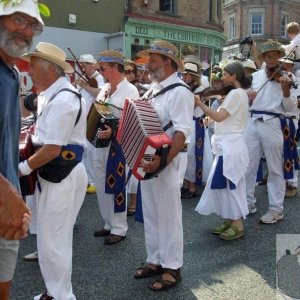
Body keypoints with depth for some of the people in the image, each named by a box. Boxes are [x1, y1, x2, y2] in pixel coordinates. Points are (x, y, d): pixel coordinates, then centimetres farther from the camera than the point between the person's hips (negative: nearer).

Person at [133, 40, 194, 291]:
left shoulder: (179, 91, -15)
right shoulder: (154, 89, 13)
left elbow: (182, 132, -24)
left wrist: (163, 160, -33)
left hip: (167, 160, -9)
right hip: (147, 158, 9)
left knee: (168, 215, 2)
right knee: (151, 214, 16)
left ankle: (172, 268, 17)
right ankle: (155, 260, 30)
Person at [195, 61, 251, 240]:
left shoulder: (236, 93, -14)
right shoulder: (241, 93, 17)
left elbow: (219, 117, -20)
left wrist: (200, 103, -16)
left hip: (230, 145, -10)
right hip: (229, 144, 10)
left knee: (228, 184, -4)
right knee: (226, 184, 13)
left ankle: (238, 225, 5)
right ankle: (231, 220, 21)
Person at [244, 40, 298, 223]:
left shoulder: (286, 78, 0)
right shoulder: (255, 76, 13)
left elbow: (290, 108, -6)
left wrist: (286, 90, -22)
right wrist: (247, 95, -2)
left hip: (273, 124, -5)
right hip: (253, 122, 5)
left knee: (275, 168, 3)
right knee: (248, 165, 9)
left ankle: (276, 210, 12)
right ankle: (249, 203, 24)